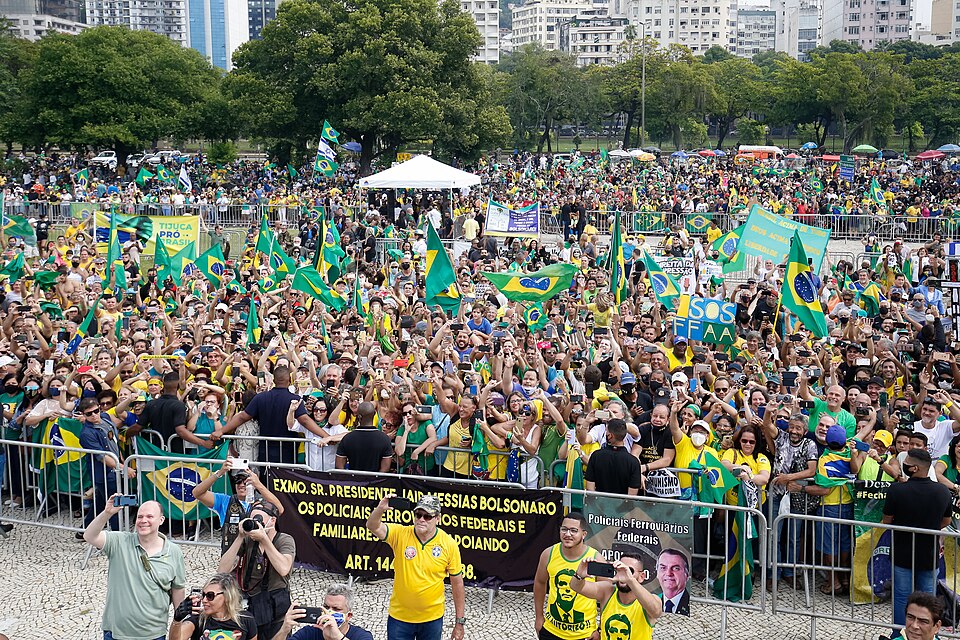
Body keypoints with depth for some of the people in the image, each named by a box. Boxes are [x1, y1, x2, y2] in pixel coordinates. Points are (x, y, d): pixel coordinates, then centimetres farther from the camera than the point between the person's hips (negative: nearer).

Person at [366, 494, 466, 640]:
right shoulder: (400, 535, -10)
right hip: (399, 616, 0)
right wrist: (380, 509, -44)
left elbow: (457, 583, -3)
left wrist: (460, 622, -1)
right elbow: (373, 527, -23)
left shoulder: (449, 544, -10)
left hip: (432, 618, 0)